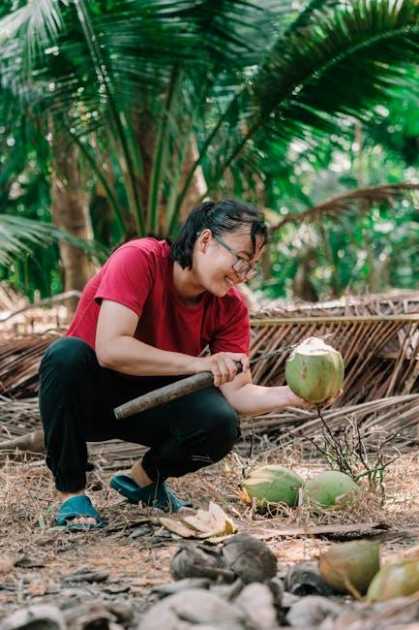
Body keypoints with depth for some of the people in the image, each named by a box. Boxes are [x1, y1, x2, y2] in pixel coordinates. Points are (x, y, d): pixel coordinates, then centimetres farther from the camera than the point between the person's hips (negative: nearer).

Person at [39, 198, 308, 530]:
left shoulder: (231, 306, -9)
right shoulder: (140, 259, -25)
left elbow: (237, 392, -14)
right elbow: (110, 349, -37)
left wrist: (288, 395, -33)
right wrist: (197, 364, -40)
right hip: (87, 394, -4)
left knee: (221, 423, -25)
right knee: (67, 354, -37)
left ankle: (143, 477, 8)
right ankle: (71, 493, -18)